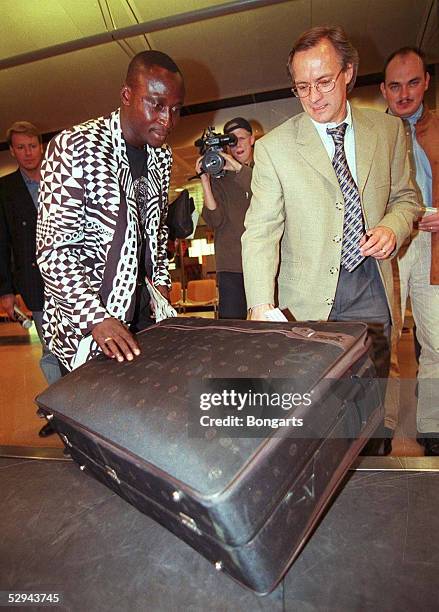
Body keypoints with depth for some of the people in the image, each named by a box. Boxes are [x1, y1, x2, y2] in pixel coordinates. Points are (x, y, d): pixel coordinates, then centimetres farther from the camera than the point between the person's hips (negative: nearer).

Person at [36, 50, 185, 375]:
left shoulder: (161, 156, 8)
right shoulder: (75, 147, -14)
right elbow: (53, 249, -18)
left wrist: (161, 281, 7)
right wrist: (97, 319, -27)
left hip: (143, 309, 6)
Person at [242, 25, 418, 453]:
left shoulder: (388, 130, 8)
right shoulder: (274, 147, -4)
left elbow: (404, 197, 19)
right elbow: (260, 232, -12)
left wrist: (393, 227, -6)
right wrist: (262, 305, -24)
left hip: (371, 293, 3)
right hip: (307, 300, -2)